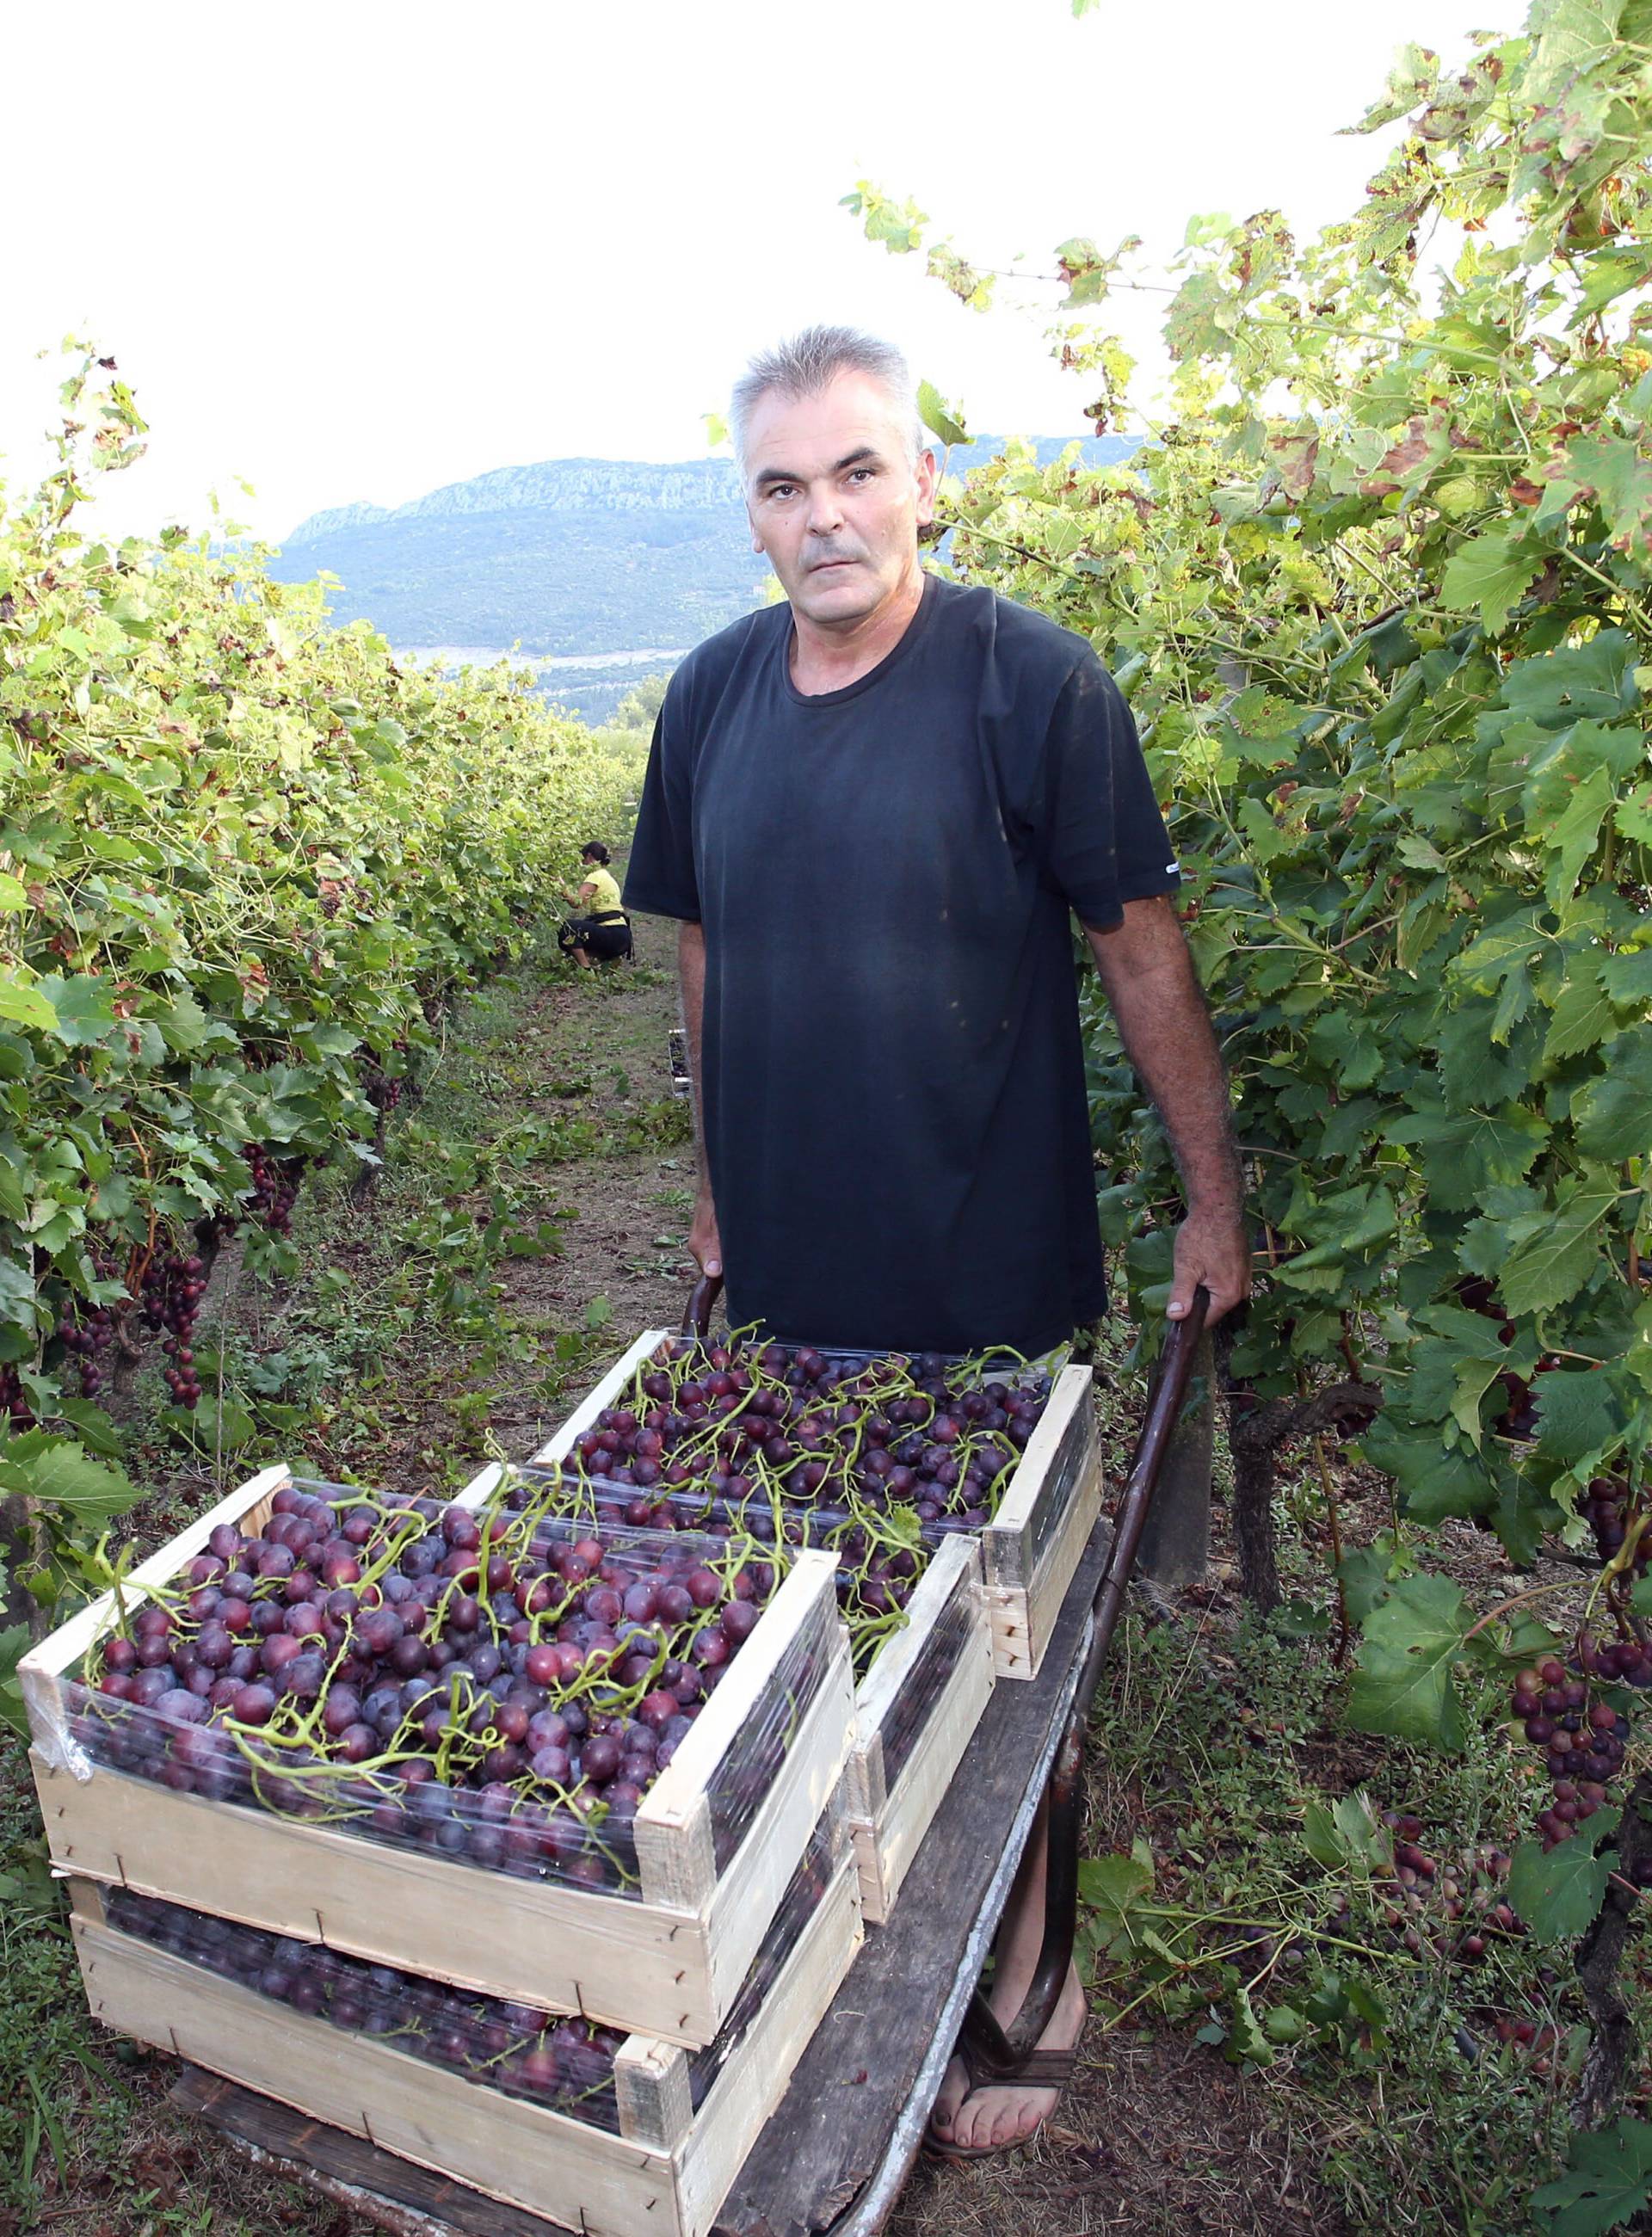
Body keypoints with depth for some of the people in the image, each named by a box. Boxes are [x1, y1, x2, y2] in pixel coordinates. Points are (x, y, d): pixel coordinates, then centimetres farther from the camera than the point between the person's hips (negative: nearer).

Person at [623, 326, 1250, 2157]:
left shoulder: (1030, 681, -10)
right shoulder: (712, 697, 5)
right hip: (785, 1275, 5)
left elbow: (1140, 947, -5)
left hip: (986, 1281, -4)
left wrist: (1213, 1200, -2)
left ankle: (1016, 1983, 32)